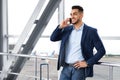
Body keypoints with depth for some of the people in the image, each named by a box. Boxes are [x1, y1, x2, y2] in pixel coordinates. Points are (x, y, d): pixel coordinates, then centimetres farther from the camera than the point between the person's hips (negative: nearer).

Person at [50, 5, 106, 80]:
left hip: (79, 69, -4)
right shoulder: (67, 29, 11)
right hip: (66, 68, 4)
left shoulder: (91, 31, -3)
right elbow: (53, 38, 12)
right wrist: (60, 27, -3)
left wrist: (88, 63, -10)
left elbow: (101, 50, -5)